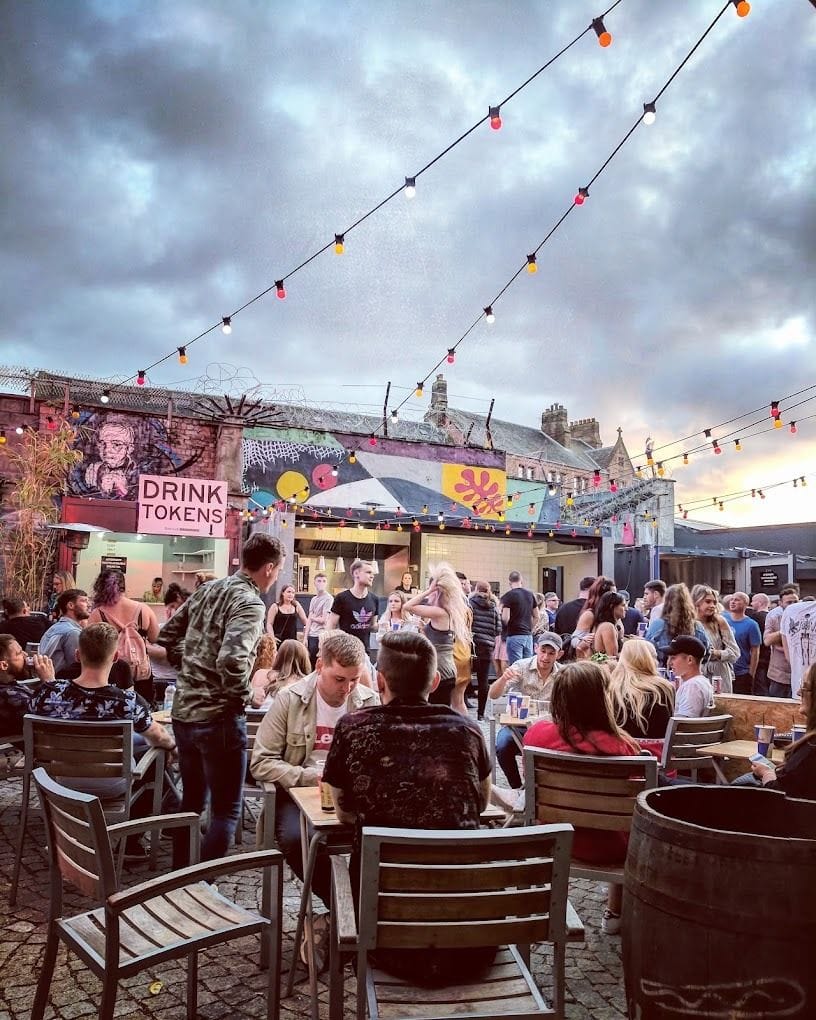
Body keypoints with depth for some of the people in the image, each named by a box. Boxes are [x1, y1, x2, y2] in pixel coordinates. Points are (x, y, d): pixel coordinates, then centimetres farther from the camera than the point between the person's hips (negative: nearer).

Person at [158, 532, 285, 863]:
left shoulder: (208, 589, 7)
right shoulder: (250, 603, -17)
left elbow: (167, 635, 15)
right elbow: (231, 660, -31)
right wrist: (243, 696, -14)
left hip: (183, 711, 8)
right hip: (219, 718, -8)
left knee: (192, 799, 22)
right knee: (225, 811, 5)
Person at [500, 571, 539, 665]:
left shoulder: (508, 596, -9)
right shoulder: (530, 594, 9)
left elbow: (505, 618, -15)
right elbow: (536, 617, 14)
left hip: (514, 636, -6)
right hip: (528, 636, 6)